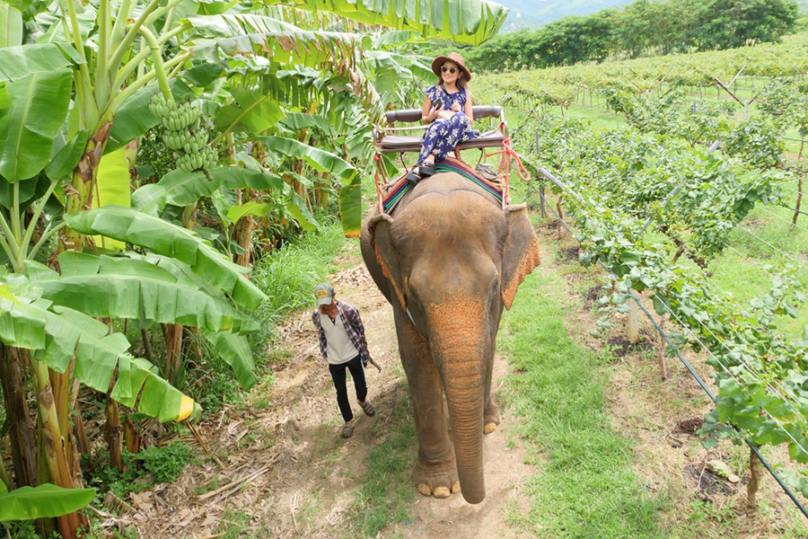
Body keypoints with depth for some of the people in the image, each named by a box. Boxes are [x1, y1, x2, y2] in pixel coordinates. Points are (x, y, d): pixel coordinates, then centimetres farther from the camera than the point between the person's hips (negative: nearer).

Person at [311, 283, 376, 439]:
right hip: (334, 360, 1)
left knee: (361, 386, 15)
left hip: (353, 355, -1)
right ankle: (348, 421, 33)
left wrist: (364, 350, 2)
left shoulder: (348, 310, -21)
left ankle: (362, 400, 52)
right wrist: (326, 354, 11)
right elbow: (322, 335, 4)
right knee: (341, 392, 11)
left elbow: (360, 329, -5)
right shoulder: (316, 315, -14)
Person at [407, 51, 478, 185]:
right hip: (437, 133, -1)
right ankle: (418, 169, -49)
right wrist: (431, 117, -9)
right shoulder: (432, 92, 10)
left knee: (460, 117, -33)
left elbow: (470, 120, 11)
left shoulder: (464, 94, 13)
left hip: (459, 133, 1)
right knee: (441, 123, -37)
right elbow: (424, 119, 15)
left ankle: (432, 157, -42)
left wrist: (459, 114, -10)